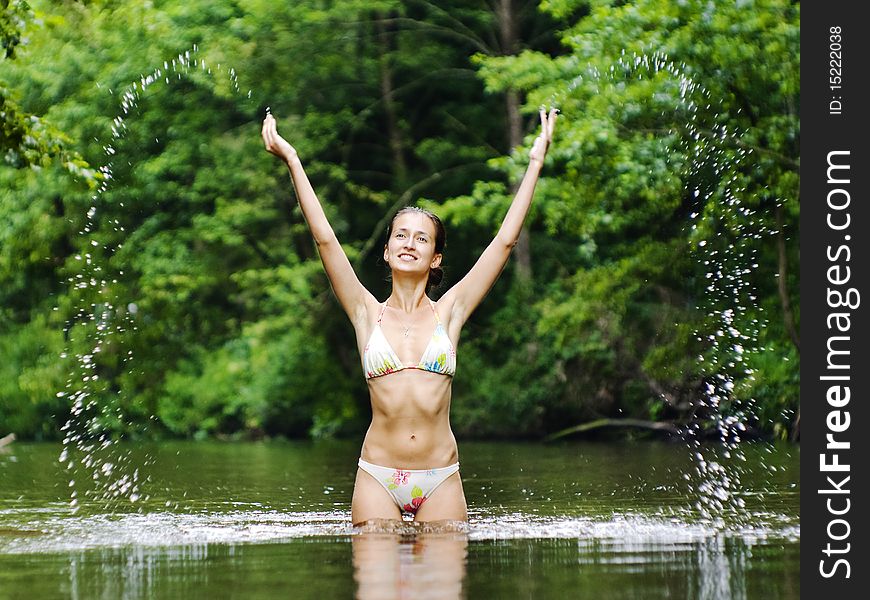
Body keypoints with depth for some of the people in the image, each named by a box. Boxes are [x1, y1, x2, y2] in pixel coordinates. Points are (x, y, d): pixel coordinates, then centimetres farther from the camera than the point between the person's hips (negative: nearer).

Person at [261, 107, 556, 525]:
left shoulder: (449, 312, 8)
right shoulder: (369, 314, 7)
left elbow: (505, 241, 8)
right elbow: (324, 238, 2)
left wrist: (535, 163, 10)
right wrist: (292, 162, 0)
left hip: (440, 481, 0)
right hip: (378, 478, 0)